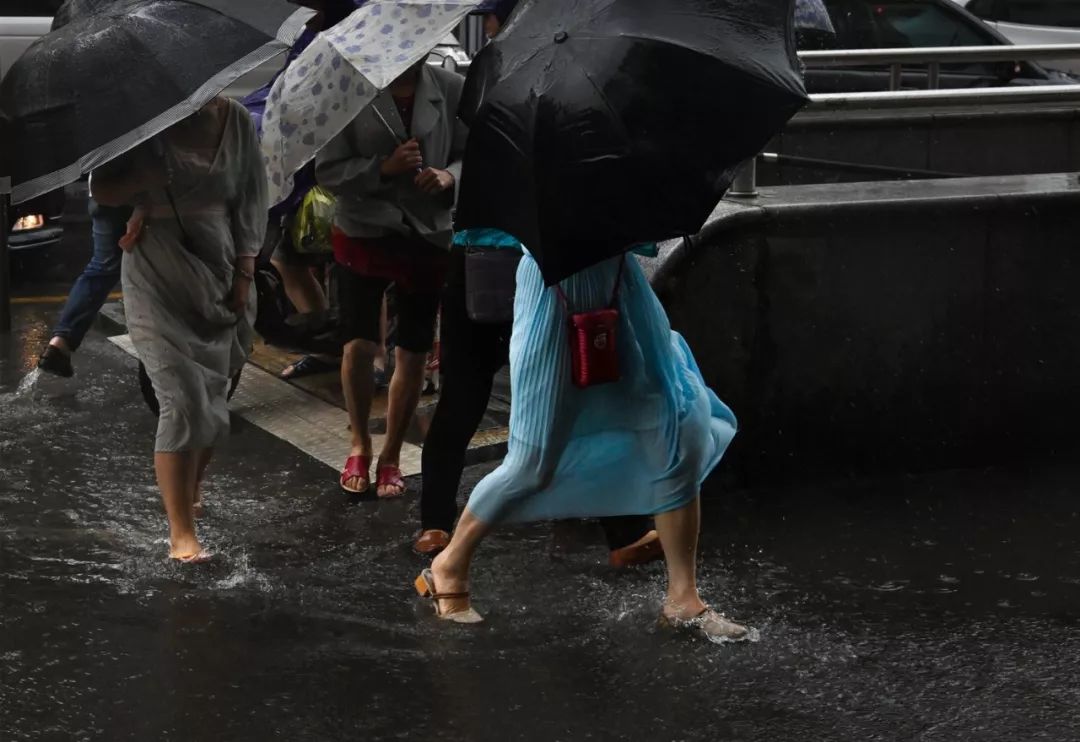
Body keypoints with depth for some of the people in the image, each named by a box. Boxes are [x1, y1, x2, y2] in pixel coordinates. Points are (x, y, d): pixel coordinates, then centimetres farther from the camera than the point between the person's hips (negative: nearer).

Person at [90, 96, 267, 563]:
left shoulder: (236, 121, -2)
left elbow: (251, 199, 3)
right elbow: (101, 190, -8)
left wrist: (243, 272, -1)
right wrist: (154, 175, -21)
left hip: (220, 272, 3)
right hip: (159, 279, -3)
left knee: (214, 394, 9)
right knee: (184, 402, -11)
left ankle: (191, 489, 36)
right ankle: (181, 533, -6)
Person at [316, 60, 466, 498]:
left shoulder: (450, 90, -2)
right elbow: (327, 171, -7)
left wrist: (450, 175, -16)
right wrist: (383, 167, -21)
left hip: (429, 236, 2)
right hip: (364, 233, -2)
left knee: (413, 353, 7)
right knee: (359, 345, -7)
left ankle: (391, 456, 24)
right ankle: (360, 446, 19)